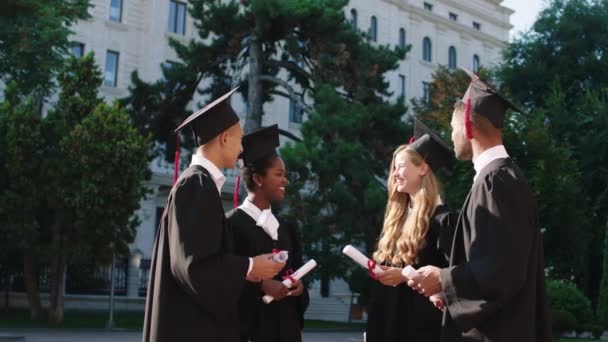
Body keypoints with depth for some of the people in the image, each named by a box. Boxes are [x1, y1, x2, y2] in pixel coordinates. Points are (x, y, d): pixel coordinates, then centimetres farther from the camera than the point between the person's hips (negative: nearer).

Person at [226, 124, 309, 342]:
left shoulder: (285, 228, 14)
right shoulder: (232, 224, -9)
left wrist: (299, 285, -1)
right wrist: (261, 285, -21)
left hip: (285, 324, 7)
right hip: (249, 324, -6)